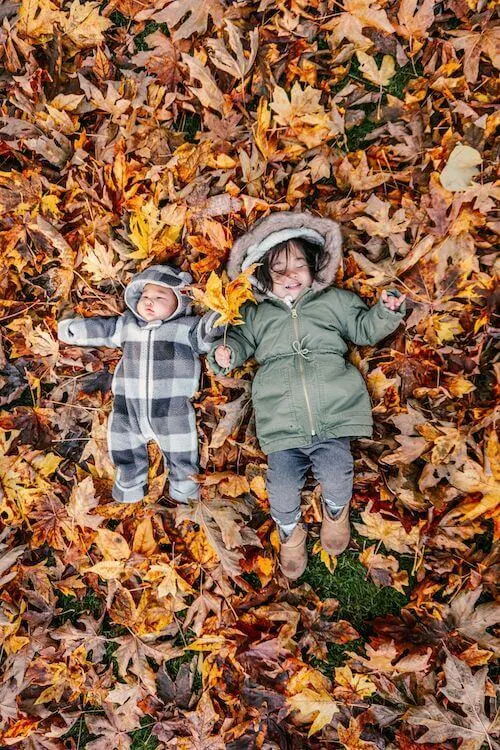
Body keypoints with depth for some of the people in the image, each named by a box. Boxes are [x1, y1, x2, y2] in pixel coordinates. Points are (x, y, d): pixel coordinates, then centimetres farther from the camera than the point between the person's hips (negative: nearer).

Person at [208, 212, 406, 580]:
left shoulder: (335, 300, 18)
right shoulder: (256, 313, 19)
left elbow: (363, 328, 19)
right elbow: (242, 339, 22)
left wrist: (386, 311, 1)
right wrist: (226, 353, 0)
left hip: (333, 415, 0)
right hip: (282, 422, 1)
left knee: (337, 478, -11)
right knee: (282, 490, -7)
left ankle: (336, 510, 29)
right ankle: (290, 532, 28)